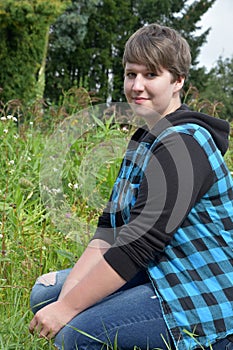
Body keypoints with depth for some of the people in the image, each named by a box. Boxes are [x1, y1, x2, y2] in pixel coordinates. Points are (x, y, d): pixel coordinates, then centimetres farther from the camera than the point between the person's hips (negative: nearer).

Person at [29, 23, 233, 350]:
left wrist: (68, 307, -20)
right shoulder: (145, 140, 12)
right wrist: (69, 291, -7)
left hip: (203, 298, -9)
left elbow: (139, 242, -25)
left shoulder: (182, 144, -21)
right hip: (159, 274, 10)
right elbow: (110, 225, 6)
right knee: (45, 293, 8)